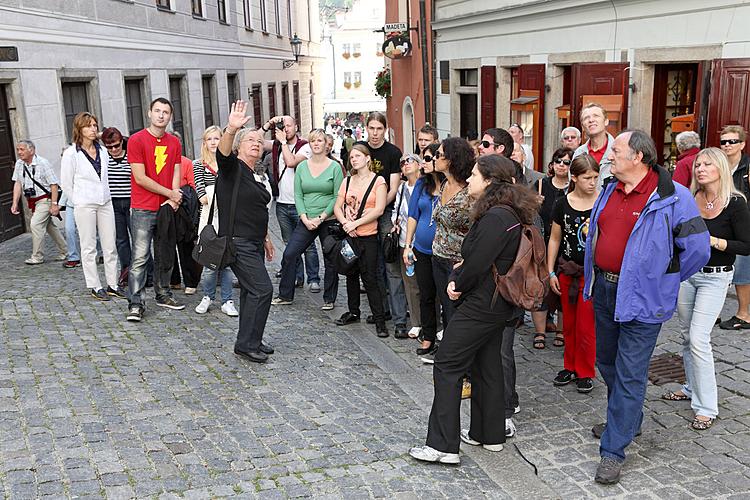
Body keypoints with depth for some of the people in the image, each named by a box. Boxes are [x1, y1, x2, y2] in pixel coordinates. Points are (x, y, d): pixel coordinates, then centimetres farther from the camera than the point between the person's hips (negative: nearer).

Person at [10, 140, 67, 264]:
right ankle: (64, 252, 25)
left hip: (45, 200, -7)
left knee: (35, 224, -16)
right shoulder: (19, 164, 3)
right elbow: (18, 183, 5)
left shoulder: (43, 163, -16)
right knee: (50, 226, 14)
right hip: (32, 201, 7)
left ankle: (37, 257, -7)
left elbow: (54, 184, -17)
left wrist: (54, 204, -21)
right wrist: (15, 202, -2)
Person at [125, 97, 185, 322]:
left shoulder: (174, 142, 11)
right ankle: (136, 304, -4)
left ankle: (163, 294, 26)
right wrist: (170, 193, -9)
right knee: (140, 257, -7)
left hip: (168, 208, 5)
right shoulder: (137, 140, -6)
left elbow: (176, 174, 9)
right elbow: (140, 178, -10)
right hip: (143, 210, -5)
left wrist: (174, 201, -8)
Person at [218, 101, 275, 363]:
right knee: (262, 289, -13)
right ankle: (246, 344, -4)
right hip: (237, 241, -9)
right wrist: (231, 130, -51)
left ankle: (250, 341, 24)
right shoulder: (233, 167, -9)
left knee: (251, 291, 13)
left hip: (253, 243, 9)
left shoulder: (255, 176, 16)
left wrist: (265, 238, 29)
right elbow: (223, 153, -33)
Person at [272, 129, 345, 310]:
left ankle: (329, 299, 20)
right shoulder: (302, 167, 7)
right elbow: (298, 195, 4)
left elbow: (338, 197, -7)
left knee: (331, 260, 5)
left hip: (328, 220, -3)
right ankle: (285, 295, 12)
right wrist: (305, 218, -8)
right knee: (289, 254, -2)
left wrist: (321, 218, -14)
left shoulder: (335, 167, -3)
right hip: (306, 221, 3)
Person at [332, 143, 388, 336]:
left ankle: (380, 320, 0)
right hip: (348, 235, 5)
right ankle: (353, 312, 29)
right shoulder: (347, 181, 10)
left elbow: (379, 210, -14)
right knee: (351, 275, 14)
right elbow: (337, 207, 6)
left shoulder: (378, 181, -5)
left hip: (368, 237, -5)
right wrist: (345, 223, -12)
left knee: (369, 278, -7)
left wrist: (355, 223, -16)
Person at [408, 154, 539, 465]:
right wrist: (457, 280, -2)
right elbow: (473, 255, 12)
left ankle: (443, 445, 0)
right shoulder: (506, 213, 12)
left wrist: (459, 284, -6)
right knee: (487, 366, 17)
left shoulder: (496, 217, -22)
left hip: (481, 304, -11)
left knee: (447, 366, -4)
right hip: (495, 304, 11)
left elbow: (478, 263, -24)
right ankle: (489, 435, 29)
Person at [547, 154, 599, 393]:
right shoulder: (562, 204, 1)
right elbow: (555, 239, 8)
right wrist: (551, 272, 7)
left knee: (586, 326, 0)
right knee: (569, 323, 12)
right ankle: (570, 366, 29)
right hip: (567, 270, 3)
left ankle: (585, 372, 17)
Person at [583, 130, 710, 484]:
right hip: (604, 289, 8)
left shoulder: (672, 197, -15)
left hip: (641, 298, -7)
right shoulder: (610, 192, 6)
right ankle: (627, 419, 43)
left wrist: (663, 281, -3)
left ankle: (613, 451, 6)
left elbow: (697, 249, -12)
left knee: (629, 375, -1)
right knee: (607, 362, 20)